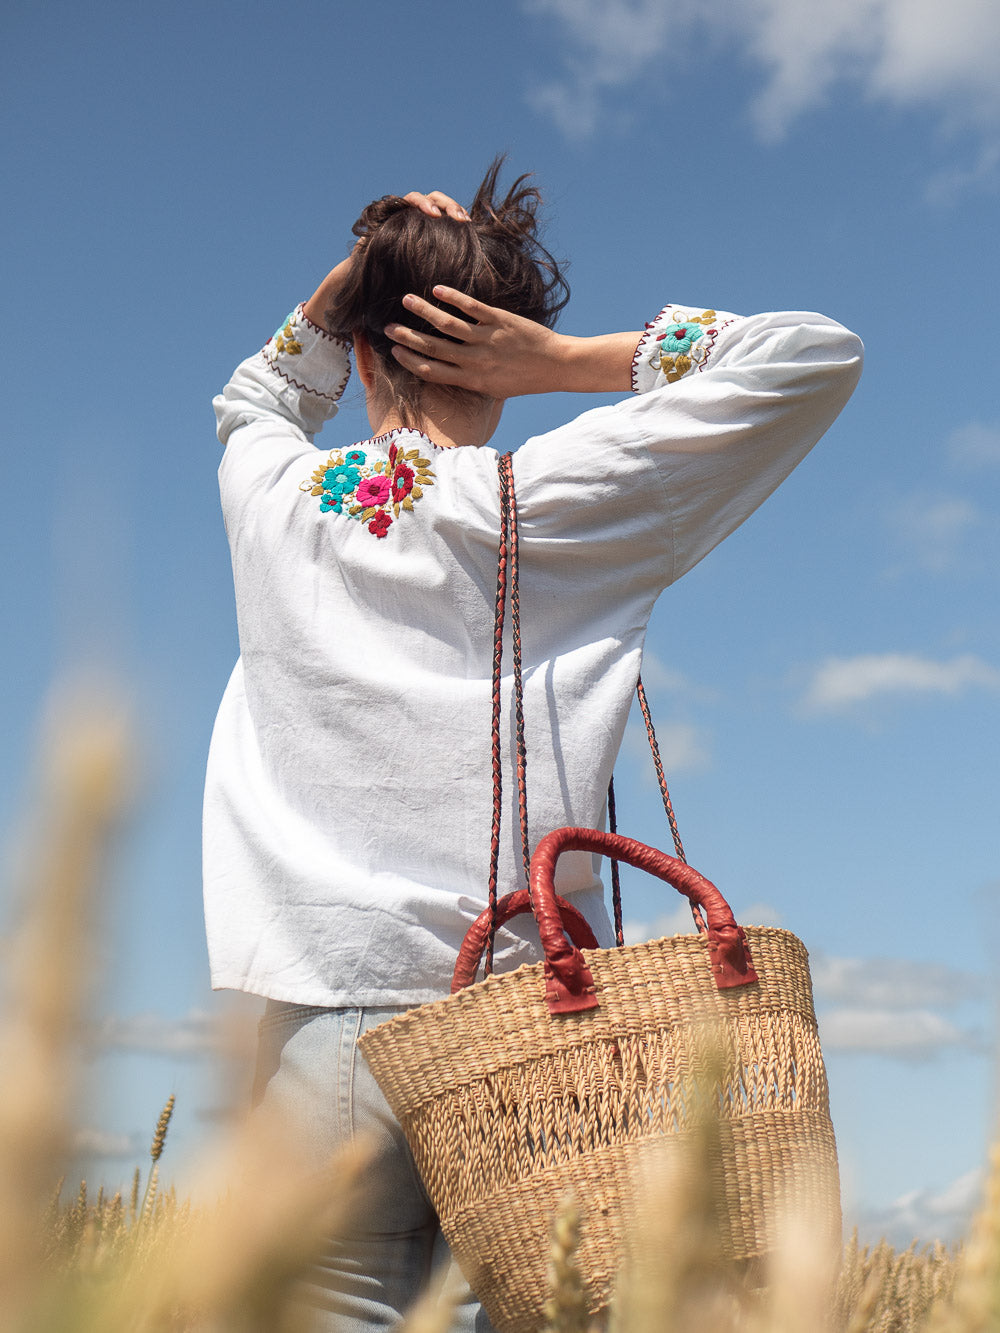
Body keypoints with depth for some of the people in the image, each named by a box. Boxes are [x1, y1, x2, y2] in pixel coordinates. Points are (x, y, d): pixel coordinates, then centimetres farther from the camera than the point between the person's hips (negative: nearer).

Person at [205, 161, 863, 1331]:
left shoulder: (274, 493, 7)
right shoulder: (544, 503, -1)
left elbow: (254, 400, 35)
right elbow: (821, 357, 5)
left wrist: (349, 281, 20)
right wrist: (567, 360, 4)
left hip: (323, 1012, 3)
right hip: (523, 1017, -2)